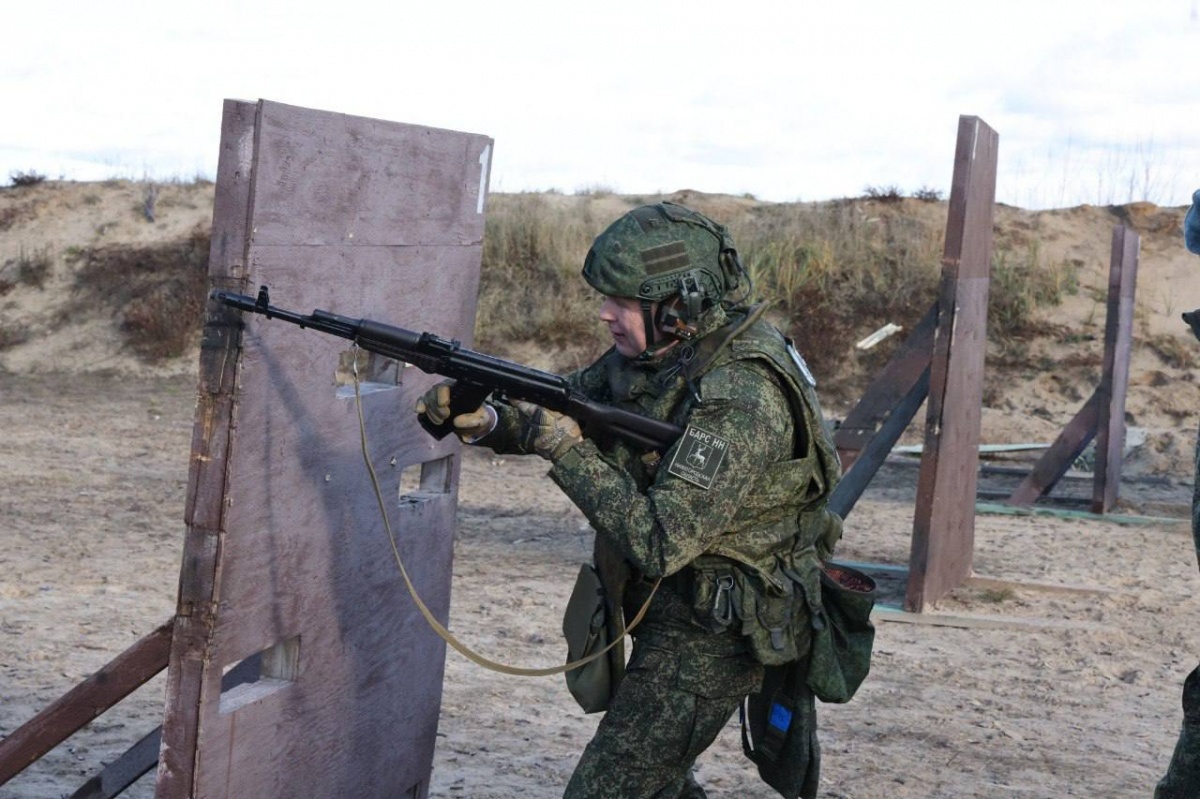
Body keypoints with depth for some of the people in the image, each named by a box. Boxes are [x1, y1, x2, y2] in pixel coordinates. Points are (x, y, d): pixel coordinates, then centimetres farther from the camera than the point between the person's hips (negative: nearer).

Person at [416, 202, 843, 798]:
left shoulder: (739, 401, -29)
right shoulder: (661, 348, -1)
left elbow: (658, 543, -32)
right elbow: (562, 411, 8)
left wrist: (570, 452, -26)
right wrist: (485, 420, -12)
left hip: (712, 633, -10)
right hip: (674, 614, 10)